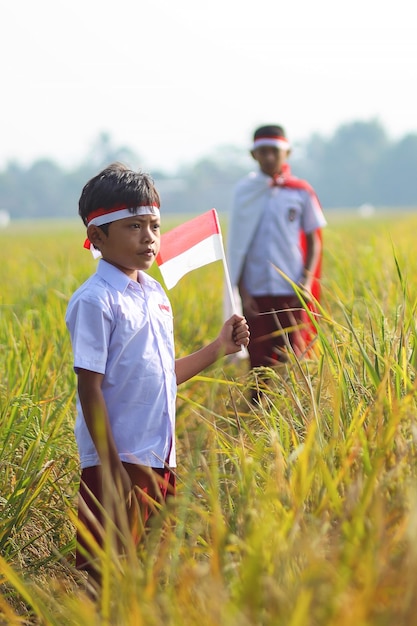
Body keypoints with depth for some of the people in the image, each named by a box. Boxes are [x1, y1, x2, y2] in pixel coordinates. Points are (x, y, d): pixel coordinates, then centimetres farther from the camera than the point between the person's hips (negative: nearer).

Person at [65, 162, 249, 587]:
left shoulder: (155, 293, 11)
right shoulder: (95, 301, -13)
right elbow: (90, 388, -16)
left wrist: (219, 348, 12)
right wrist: (110, 467, -18)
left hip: (158, 460, 8)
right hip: (118, 461, -8)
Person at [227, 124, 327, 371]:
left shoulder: (301, 192, 3)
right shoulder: (245, 192, 5)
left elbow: (314, 242, 6)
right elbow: (237, 247, 6)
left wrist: (306, 284, -7)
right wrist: (242, 292, -2)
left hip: (291, 291, -1)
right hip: (255, 293, 1)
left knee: (292, 360, -2)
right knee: (259, 362, 2)